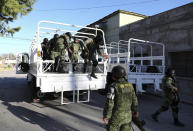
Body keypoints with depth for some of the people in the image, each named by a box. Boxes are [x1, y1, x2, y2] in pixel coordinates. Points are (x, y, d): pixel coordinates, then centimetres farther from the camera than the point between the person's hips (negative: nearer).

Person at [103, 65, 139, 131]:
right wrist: (135, 111, 21)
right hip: (127, 116, 5)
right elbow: (134, 100, 6)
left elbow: (109, 103, -21)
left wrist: (105, 116, -12)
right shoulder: (129, 85, -1)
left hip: (116, 116, -5)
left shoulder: (113, 86, -19)